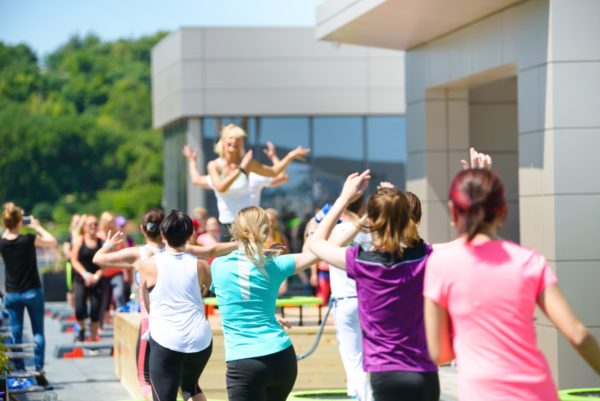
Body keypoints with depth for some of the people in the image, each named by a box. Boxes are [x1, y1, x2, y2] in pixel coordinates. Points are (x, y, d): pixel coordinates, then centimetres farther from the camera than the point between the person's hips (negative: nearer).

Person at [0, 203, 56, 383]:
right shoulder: (28, 240, -18)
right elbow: (52, 241, -3)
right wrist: (37, 227, 3)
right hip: (32, 292, -3)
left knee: (16, 334, 8)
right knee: (38, 332, 5)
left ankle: (19, 371, 8)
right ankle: (39, 370, -1)